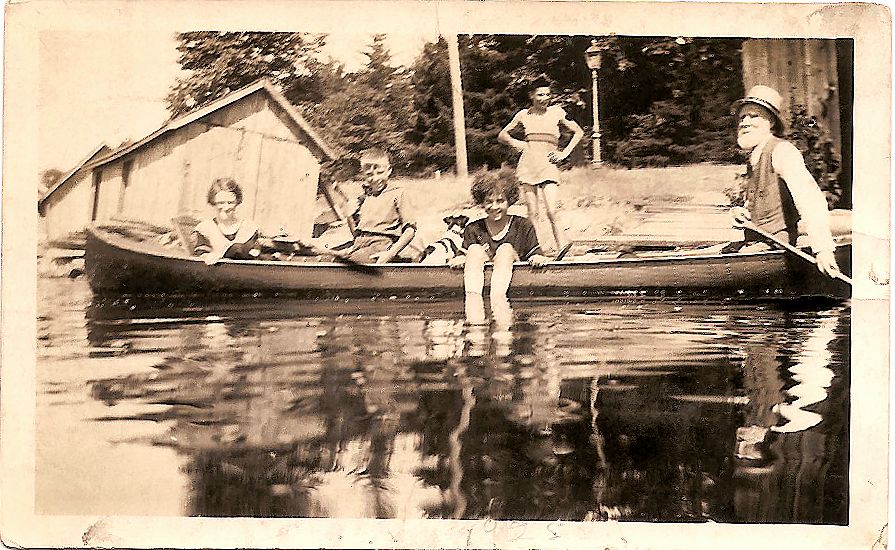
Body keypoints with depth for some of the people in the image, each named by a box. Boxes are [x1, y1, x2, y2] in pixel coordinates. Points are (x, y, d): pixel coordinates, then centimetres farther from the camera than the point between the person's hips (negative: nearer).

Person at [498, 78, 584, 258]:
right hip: (528, 163, 2)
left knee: (551, 211, -16)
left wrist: (564, 153, 6)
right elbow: (502, 135, 22)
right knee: (533, 212, 1)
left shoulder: (557, 112, 8)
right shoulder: (523, 115, 12)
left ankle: (562, 244, -10)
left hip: (548, 164, -2)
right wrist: (514, 142, 2)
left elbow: (579, 132, 15)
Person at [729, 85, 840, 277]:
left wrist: (822, 248, -38)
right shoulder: (753, 159, 16)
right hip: (755, 245, 9)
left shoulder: (782, 151, -13)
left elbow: (809, 199, -26)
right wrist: (739, 212, 2)